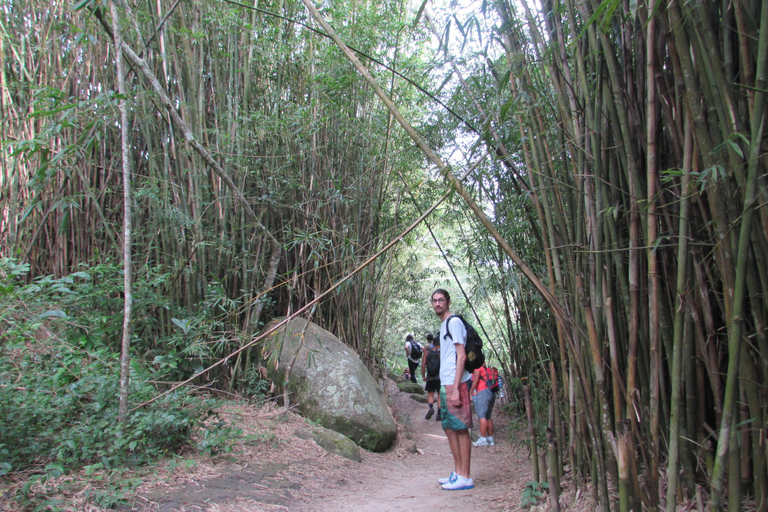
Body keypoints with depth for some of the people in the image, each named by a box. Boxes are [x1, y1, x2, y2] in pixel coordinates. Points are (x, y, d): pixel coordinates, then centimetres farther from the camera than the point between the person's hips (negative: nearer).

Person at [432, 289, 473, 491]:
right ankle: (458, 472, 20)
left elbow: (461, 356, -15)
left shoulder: (454, 322, -8)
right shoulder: (443, 325, 20)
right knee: (449, 427, 12)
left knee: (460, 428, -5)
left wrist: (455, 388, -20)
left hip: (456, 384, -10)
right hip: (445, 384, 10)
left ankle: (465, 477, 0)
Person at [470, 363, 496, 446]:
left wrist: (471, 391, -5)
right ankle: (490, 438, 11)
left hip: (482, 392, -9)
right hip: (491, 393, 9)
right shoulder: (486, 368, 24)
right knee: (488, 417, 12)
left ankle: (483, 439, -14)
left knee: (482, 416, -10)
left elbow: (476, 380, -11)